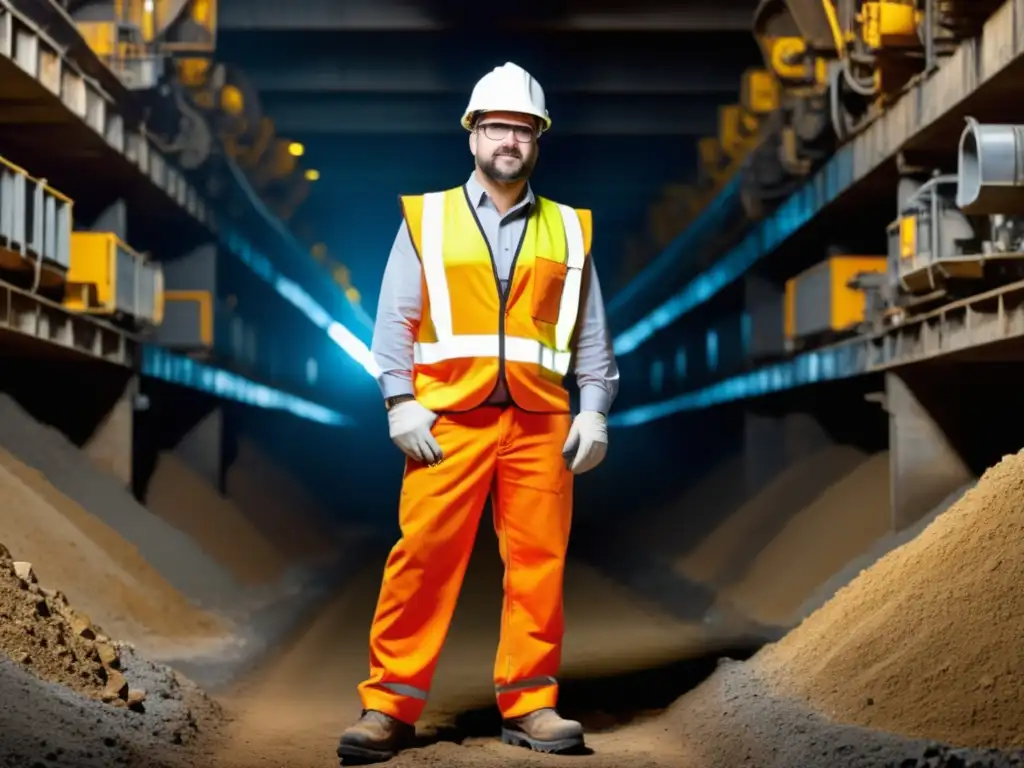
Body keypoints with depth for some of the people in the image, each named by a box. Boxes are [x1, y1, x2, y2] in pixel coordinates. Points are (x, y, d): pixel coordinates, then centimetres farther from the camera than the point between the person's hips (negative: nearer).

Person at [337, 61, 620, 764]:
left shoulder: (568, 230, 13)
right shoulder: (426, 219, 9)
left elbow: (591, 333, 12)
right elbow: (395, 320, 5)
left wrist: (595, 413, 2)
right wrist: (401, 404, -6)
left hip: (540, 422, 2)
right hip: (449, 419, -2)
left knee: (539, 562, 2)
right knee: (424, 556, -5)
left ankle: (529, 704, 11)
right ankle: (391, 705, 0)